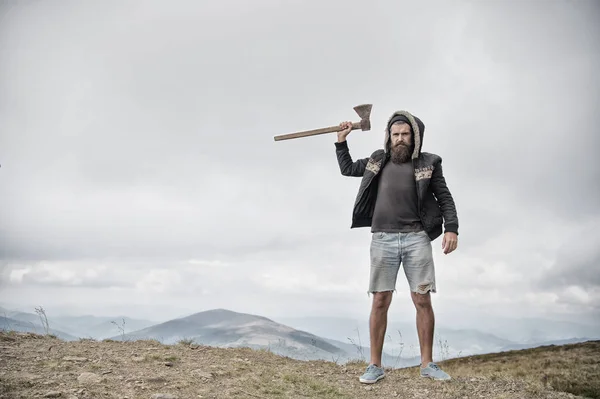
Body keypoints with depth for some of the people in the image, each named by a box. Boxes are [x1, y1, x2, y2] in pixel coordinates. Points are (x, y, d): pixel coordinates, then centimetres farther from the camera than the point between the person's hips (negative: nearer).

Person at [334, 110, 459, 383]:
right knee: (380, 301, -1)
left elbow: (445, 198, 6)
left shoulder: (427, 164, 7)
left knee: (423, 300, -1)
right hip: (383, 240, 1)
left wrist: (451, 228, -8)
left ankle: (427, 364, 11)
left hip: (416, 238, -1)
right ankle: (375, 366, 6)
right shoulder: (379, 161, 15)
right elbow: (347, 168, 28)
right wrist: (341, 141, 19)